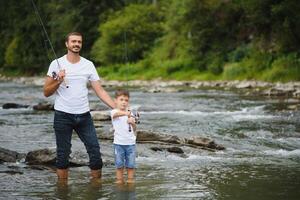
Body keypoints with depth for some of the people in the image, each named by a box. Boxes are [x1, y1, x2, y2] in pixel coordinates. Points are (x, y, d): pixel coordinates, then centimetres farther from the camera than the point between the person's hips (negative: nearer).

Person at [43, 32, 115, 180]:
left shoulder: (88, 65, 6)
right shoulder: (57, 64, -1)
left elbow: (100, 91, 4)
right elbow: (46, 92, 0)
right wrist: (58, 81, -18)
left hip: (84, 115, 3)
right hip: (63, 116, -3)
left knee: (95, 151, -1)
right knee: (63, 155, 3)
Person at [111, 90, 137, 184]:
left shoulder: (130, 114, 7)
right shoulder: (114, 112, -6)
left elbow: (134, 129, 8)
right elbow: (117, 114, -33)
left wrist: (132, 123, -15)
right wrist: (125, 113, -53)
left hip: (130, 142, 3)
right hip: (119, 143, -3)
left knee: (131, 164, 6)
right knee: (119, 164, 3)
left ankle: (130, 180, 15)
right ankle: (119, 180, 12)